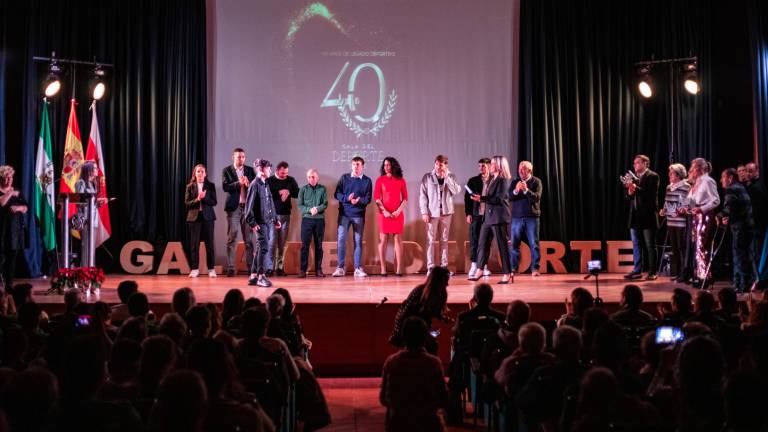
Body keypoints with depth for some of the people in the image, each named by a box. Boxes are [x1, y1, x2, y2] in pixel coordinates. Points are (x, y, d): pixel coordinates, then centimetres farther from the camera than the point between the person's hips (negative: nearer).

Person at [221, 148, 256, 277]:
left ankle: (251, 267, 7)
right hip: (234, 207, -2)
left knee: (249, 239, 4)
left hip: (248, 207, 2)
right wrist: (239, 183, -20)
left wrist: (248, 184, -16)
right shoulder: (226, 171, 4)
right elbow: (225, 187, -8)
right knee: (232, 239, -2)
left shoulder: (250, 170, 11)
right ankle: (231, 268, 0)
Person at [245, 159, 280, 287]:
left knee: (259, 249, 10)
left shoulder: (266, 185, 15)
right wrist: (252, 223, -16)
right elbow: (249, 206, -12)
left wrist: (276, 219, 18)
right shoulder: (255, 185, -9)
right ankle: (261, 276, -5)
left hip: (269, 222, 8)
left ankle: (253, 276, 16)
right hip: (260, 223, -8)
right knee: (264, 248, -11)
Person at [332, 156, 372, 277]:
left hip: (359, 215, 0)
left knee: (358, 241, 4)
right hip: (344, 214, 0)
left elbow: (368, 199, -1)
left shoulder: (367, 180, 5)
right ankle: (340, 268, 1)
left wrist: (358, 201, -21)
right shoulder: (344, 178, 7)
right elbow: (337, 194, 2)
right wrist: (347, 198, -17)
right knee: (341, 239, -5)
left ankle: (358, 268, 8)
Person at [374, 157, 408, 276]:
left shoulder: (401, 180, 7)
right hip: (384, 213, -1)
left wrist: (399, 210, -7)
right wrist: (384, 211, -10)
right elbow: (376, 197, 0)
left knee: (398, 239, 0)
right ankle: (383, 269, -1)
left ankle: (398, 269, 1)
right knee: (383, 239, -3)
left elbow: (405, 198, 6)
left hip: (397, 213, 1)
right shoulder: (380, 180, 5)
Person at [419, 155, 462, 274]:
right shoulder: (427, 177, 0)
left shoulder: (451, 177, 5)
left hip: (446, 212, 2)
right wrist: (424, 212, -10)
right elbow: (422, 195, -3)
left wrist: (447, 177, -13)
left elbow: (457, 191, -10)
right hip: (432, 212, -2)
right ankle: (430, 267, -1)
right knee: (431, 240, -3)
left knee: (444, 240, 7)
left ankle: (444, 265, 11)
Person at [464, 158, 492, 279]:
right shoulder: (473, 181, 7)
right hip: (476, 215, 0)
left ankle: (484, 266, 12)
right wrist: (468, 214, -2)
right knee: (474, 240, 0)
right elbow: (467, 198, 5)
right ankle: (474, 265, 4)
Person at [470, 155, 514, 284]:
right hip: (489, 216, 9)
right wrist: (480, 198, 6)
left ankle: (508, 274, 2)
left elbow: (499, 199, -17)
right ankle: (479, 272, 12)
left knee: (502, 245, -4)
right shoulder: (493, 179, 17)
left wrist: (482, 198, -19)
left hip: (499, 217, -9)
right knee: (483, 244, 8)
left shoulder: (504, 180, -10)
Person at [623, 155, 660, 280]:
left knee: (650, 246, 0)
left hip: (647, 216, -7)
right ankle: (637, 271, 14)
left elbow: (650, 194, -16)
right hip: (635, 216, 7)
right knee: (636, 245, 9)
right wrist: (629, 192, -7)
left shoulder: (652, 176, -5)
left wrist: (635, 188, -22)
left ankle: (652, 272, 4)